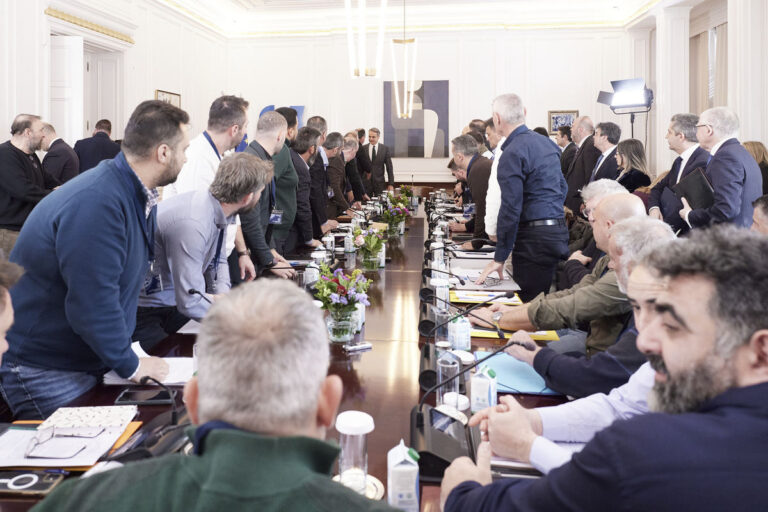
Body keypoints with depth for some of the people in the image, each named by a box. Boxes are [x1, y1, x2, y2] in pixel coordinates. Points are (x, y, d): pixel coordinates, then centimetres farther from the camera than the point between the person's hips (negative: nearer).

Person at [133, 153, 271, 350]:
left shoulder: (217, 210, -5)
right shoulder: (191, 225, -32)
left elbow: (218, 261, 12)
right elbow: (191, 303, -29)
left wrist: (223, 297, -5)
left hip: (172, 303, 8)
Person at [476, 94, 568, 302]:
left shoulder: (512, 154, -14)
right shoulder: (547, 143, 13)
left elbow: (511, 208, -18)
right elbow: (562, 188, 21)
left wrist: (500, 258, -13)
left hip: (535, 238, -9)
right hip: (559, 230, 9)